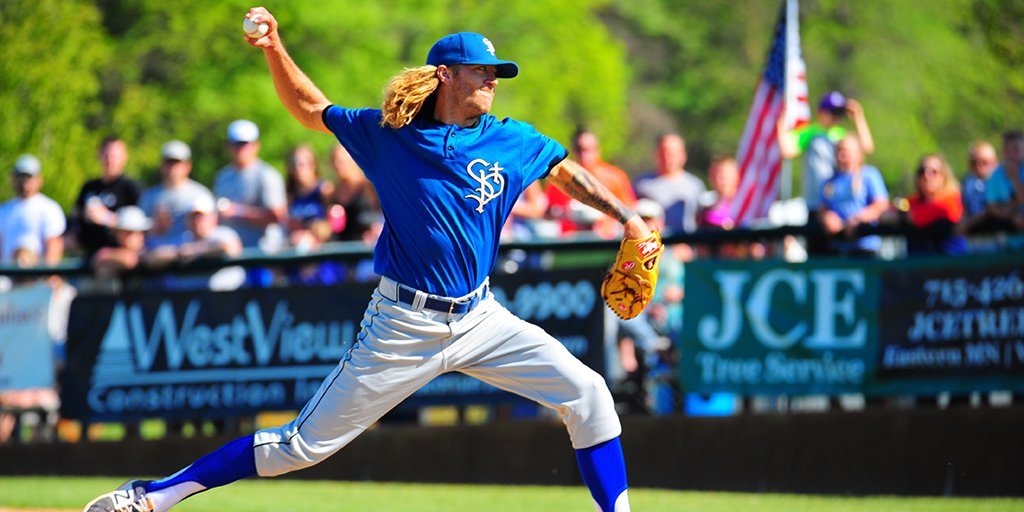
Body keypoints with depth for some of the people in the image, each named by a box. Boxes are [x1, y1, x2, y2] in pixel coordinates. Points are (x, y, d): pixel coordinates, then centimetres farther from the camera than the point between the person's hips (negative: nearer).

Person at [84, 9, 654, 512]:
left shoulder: (511, 142, -1)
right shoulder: (387, 134, -4)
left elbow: (569, 173, 14)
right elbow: (311, 108, 7)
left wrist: (627, 216, 5)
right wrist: (276, 51, -7)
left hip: (480, 319, 3)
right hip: (405, 326, -3)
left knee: (587, 393, -9)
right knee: (306, 443, -3)